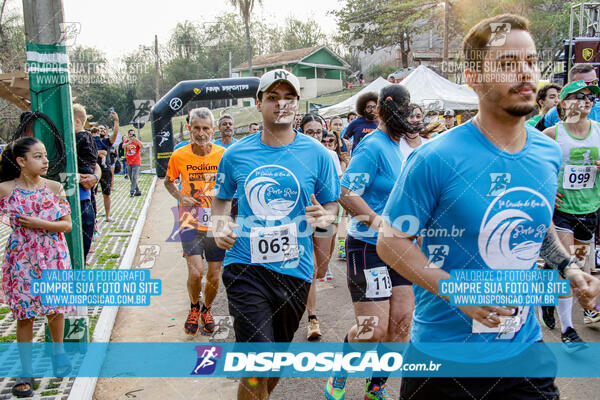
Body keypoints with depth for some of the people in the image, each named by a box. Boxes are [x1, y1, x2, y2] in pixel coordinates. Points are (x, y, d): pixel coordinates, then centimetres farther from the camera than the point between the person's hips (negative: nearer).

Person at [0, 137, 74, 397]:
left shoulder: (54, 187, -3)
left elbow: (67, 225, -3)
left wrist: (40, 224, -16)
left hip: (53, 256, 1)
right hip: (22, 259, -1)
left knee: (56, 307, 10)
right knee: (24, 314, 4)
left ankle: (58, 353, 36)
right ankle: (26, 372, 17)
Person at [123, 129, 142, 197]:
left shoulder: (137, 141, 0)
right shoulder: (126, 141, 8)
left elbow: (141, 146, -21)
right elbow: (123, 146, -13)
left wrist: (135, 139, -29)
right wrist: (129, 141, -28)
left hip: (136, 163, -4)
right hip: (129, 163, 4)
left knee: (134, 177, -15)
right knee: (131, 178, 9)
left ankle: (132, 191, -12)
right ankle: (138, 191, 19)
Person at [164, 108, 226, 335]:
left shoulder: (223, 154, -6)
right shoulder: (179, 156, -5)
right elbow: (168, 181, 13)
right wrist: (180, 197, -5)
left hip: (217, 224, 1)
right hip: (190, 222, -1)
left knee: (214, 276, 8)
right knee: (196, 272, -14)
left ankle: (206, 310, 38)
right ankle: (194, 307, 19)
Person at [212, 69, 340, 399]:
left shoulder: (316, 154, -2)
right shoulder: (236, 154, 0)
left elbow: (332, 206, 6)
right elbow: (221, 199, 14)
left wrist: (324, 217, -16)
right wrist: (219, 227, -5)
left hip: (294, 269, 2)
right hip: (245, 266, -1)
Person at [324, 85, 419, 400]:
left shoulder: (402, 146, 13)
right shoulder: (373, 146, -13)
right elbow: (346, 194, -21)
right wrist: (381, 223, -24)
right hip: (369, 247, -8)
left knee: (401, 322, 7)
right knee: (374, 329, -6)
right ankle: (339, 373, 24)